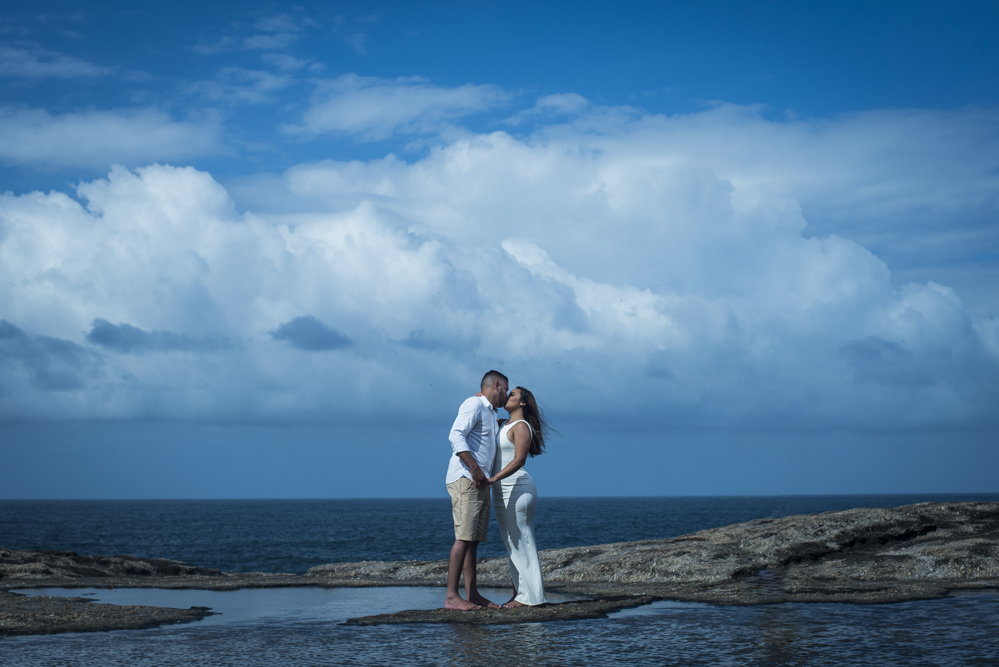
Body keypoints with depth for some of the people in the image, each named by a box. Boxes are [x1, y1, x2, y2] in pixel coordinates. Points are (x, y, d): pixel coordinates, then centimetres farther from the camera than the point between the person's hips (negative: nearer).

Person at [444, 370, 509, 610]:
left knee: (473, 540, 8)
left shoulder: (490, 413, 24)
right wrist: (474, 469, -26)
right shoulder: (474, 404, -6)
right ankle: (451, 597, -16)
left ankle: (472, 594, 10)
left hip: (480, 483, 10)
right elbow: (456, 435, -20)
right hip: (465, 479, -10)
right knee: (464, 537, -14)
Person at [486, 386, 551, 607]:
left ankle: (529, 595, -5)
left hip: (517, 489, -9)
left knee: (520, 543, -7)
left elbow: (519, 459, -21)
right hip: (502, 492, 9)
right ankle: (521, 592, 14)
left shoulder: (521, 427, -10)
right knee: (513, 545, 10)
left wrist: (493, 478, -30)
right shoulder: (504, 425, 16)